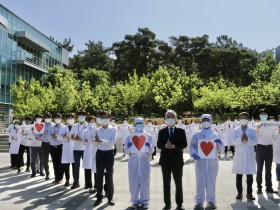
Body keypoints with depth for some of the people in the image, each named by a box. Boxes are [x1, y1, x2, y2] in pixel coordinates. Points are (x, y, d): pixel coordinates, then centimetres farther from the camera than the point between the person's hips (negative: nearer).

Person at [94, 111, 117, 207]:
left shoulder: (113, 129, -3)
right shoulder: (97, 130, 5)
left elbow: (113, 142, -16)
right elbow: (95, 142, -3)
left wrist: (101, 141, -22)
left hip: (109, 153, -2)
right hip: (100, 153, 2)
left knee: (109, 176, 5)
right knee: (99, 176, 6)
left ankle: (110, 197, 16)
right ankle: (99, 197, 17)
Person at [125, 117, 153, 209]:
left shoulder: (148, 136, 4)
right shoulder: (130, 137, 6)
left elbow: (151, 151, 5)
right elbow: (127, 151, 7)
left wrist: (148, 147, -15)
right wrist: (128, 147, -13)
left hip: (145, 161, 0)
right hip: (133, 161, 1)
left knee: (145, 181, 2)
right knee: (133, 182, 4)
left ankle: (144, 201, 14)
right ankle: (135, 201, 16)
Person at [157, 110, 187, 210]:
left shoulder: (181, 131, 5)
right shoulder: (162, 132, 7)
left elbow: (184, 144, -3)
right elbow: (159, 145, 0)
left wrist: (175, 146, -19)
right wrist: (165, 146, -20)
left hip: (177, 160, -1)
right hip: (165, 160, 1)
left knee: (178, 183, 6)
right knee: (166, 183, 6)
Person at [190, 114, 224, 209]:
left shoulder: (215, 135, 9)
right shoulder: (197, 134, 4)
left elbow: (221, 149, 9)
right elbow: (192, 145, 2)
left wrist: (220, 142, -11)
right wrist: (193, 153, -17)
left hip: (212, 161, 1)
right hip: (200, 161, -1)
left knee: (211, 182, 6)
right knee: (200, 181, 1)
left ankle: (211, 201, 17)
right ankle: (199, 201, 9)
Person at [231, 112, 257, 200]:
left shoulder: (252, 130, 6)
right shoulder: (235, 131, 7)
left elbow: (255, 142, -6)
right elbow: (234, 141, -7)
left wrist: (247, 139, -23)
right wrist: (241, 138, -23)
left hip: (250, 155, 0)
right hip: (239, 155, 0)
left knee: (249, 175, 4)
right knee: (239, 175, 5)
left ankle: (249, 193, 14)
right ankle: (239, 192, 15)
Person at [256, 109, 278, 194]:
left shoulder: (271, 125, 7)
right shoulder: (257, 125, -2)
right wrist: (257, 130, -27)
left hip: (269, 147, 3)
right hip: (260, 147, -3)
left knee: (268, 169, 9)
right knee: (259, 168, 2)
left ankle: (269, 187, 16)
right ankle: (259, 187, 7)